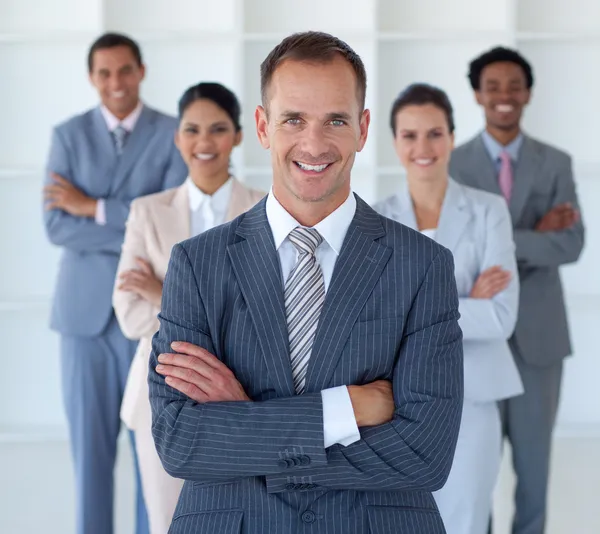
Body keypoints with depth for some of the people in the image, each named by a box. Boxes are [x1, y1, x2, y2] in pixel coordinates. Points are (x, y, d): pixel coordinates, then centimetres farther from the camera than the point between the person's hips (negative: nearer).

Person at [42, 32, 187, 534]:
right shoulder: (68, 135, 3)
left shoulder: (174, 134, -1)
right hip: (85, 308, 1)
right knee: (89, 441, 7)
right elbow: (56, 225, -7)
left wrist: (93, 207, -11)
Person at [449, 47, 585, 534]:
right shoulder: (454, 165, -2)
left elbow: (571, 244, -9)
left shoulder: (556, 163, 3)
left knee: (534, 451, 11)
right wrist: (534, 236, -16)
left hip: (538, 331, 2)